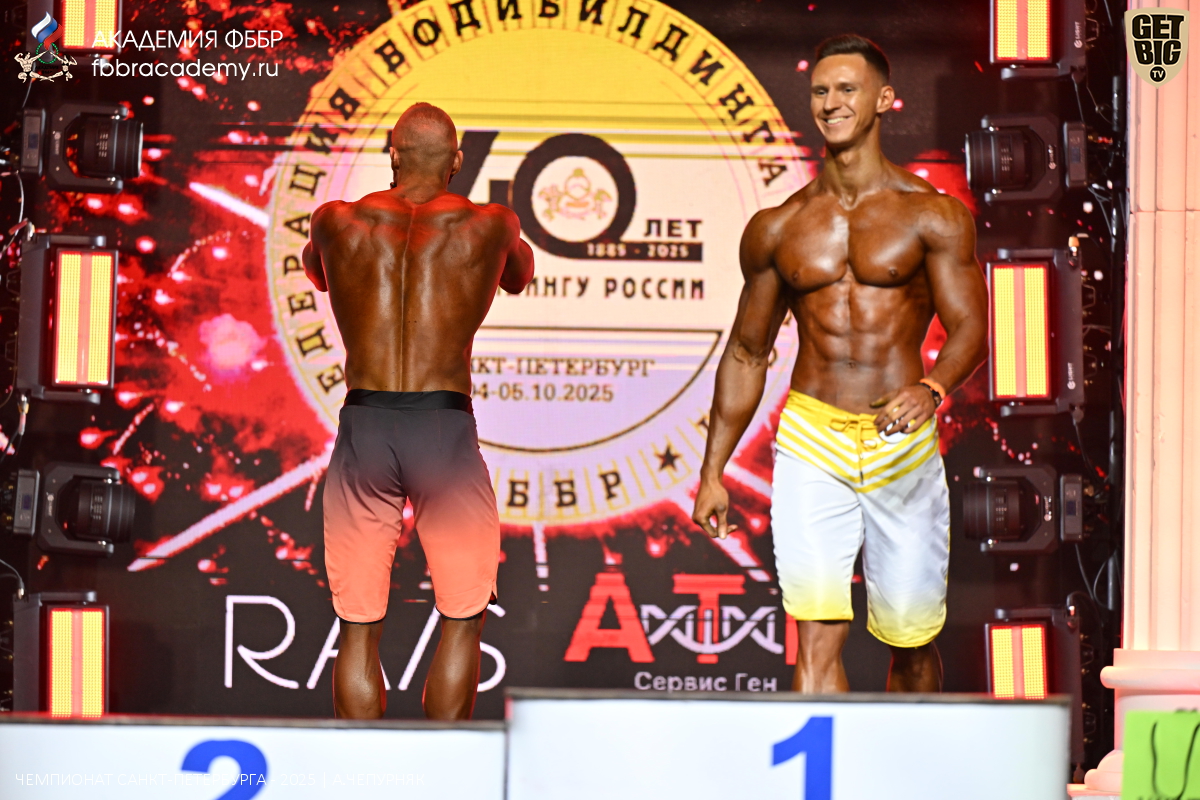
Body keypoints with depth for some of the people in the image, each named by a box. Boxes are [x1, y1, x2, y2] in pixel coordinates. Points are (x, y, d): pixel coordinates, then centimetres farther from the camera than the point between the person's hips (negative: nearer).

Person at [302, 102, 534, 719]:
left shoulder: (338, 222, 6)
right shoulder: (488, 225, 3)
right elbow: (519, 277, 27)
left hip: (363, 426, 1)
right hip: (444, 427, -1)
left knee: (359, 627, 9)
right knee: (461, 620, 12)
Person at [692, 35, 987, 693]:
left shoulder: (933, 216, 2)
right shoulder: (776, 230, 9)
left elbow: (970, 329, -4)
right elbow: (746, 353, 16)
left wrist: (930, 390, -27)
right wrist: (712, 471, 13)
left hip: (904, 443, 0)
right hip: (810, 440, 1)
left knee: (910, 636, 10)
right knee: (818, 633, -14)